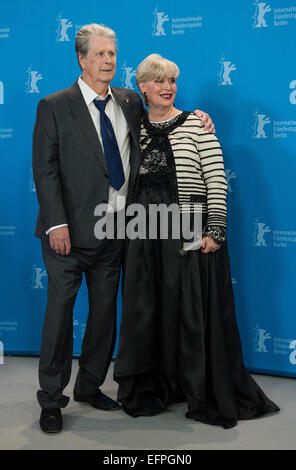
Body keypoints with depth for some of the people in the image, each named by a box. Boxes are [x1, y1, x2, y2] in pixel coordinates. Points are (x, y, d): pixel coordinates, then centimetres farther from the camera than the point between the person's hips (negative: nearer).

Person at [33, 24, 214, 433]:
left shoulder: (130, 102, 10)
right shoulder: (54, 107, -3)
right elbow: (45, 168, -8)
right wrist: (56, 223, -17)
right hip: (70, 231, -5)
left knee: (105, 310, 13)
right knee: (60, 310, 1)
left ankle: (90, 386, 30)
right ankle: (51, 400, 15)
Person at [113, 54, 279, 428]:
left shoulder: (196, 123, -4)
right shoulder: (135, 128, 9)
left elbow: (217, 180, -8)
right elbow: (128, 181, 14)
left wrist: (214, 232, -14)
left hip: (189, 235, -4)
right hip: (145, 236, 5)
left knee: (193, 314, 0)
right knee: (147, 313, 11)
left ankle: (207, 397, 17)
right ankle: (152, 391, 29)